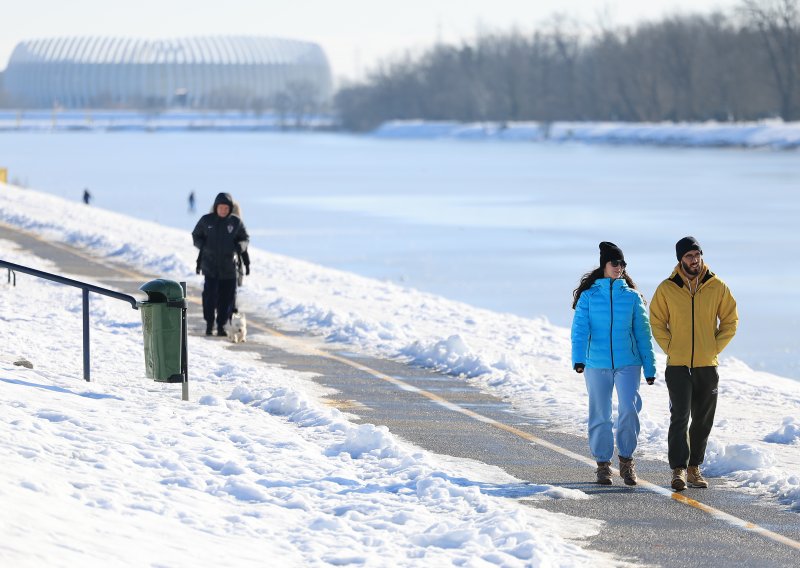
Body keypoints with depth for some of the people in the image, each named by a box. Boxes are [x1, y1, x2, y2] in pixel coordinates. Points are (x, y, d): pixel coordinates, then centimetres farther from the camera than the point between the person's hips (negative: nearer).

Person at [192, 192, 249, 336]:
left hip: (229, 266, 1)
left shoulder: (236, 222, 4)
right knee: (210, 295, -9)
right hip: (210, 266, -1)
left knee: (227, 297, 1)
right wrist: (203, 245, -5)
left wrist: (239, 246, -10)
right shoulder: (206, 220, 3)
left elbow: (245, 239, 11)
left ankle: (221, 326, 12)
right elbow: (196, 236, 13)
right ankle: (209, 324, 3)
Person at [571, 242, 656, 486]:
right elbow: (580, 329, -5)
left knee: (628, 409, -16)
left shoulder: (632, 297, 7)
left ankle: (626, 459, 0)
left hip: (628, 364, 0)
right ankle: (603, 464, 17)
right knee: (600, 415, 5)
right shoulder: (588, 296, 3)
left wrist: (650, 367, 7)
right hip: (597, 365, 0)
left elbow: (643, 334, 9)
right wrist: (578, 358, -21)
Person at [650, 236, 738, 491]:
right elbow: (657, 323, 6)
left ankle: (694, 468, 19)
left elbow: (730, 320, 8)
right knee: (679, 418, -10)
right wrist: (671, 349, -4)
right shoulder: (667, 289, -1)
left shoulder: (716, 287, 2)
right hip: (678, 366, -2)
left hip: (707, 365, 2)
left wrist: (714, 348, -1)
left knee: (703, 421, 8)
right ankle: (678, 470, -11)